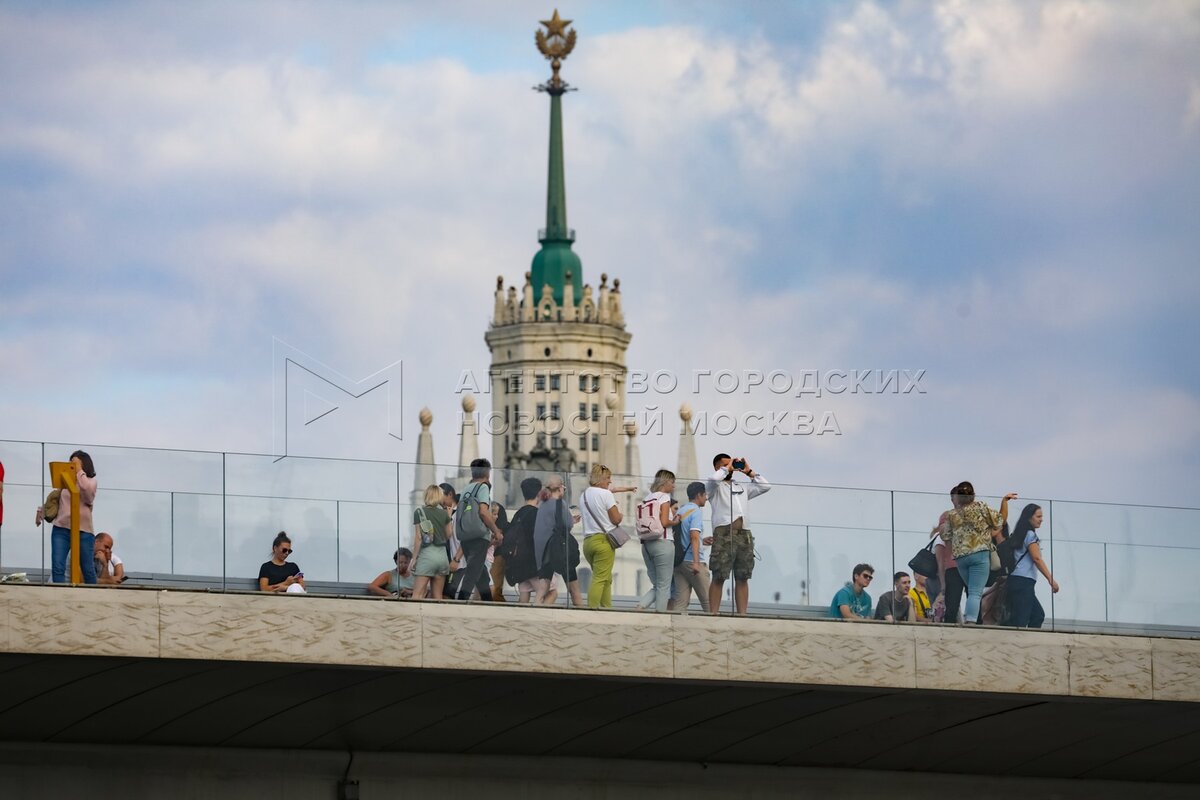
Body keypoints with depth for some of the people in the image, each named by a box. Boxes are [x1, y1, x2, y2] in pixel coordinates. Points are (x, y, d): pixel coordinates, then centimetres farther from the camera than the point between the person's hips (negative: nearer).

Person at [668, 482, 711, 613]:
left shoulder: (680, 512, 17)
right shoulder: (695, 511, -8)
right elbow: (694, 536, -20)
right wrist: (696, 562, -26)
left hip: (679, 561, 7)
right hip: (692, 560, -7)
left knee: (680, 601, 1)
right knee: (707, 601, 0)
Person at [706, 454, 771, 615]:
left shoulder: (742, 488, 28)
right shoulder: (715, 487, 11)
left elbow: (765, 486, 25)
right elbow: (713, 479, -12)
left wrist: (749, 472, 21)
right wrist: (727, 468, 4)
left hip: (744, 534, 5)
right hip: (724, 533, -5)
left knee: (742, 578, 2)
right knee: (719, 577, -8)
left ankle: (742, 614, 2)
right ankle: (714, 614, -11)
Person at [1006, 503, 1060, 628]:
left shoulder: (1018, 535, 19)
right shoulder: (1030, 535, -7)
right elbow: (1037, 558, -15)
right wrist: (1051, 580, -18)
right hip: (1024, 581, -9)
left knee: (1038, 614, 12)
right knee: (1020, 620, -13)